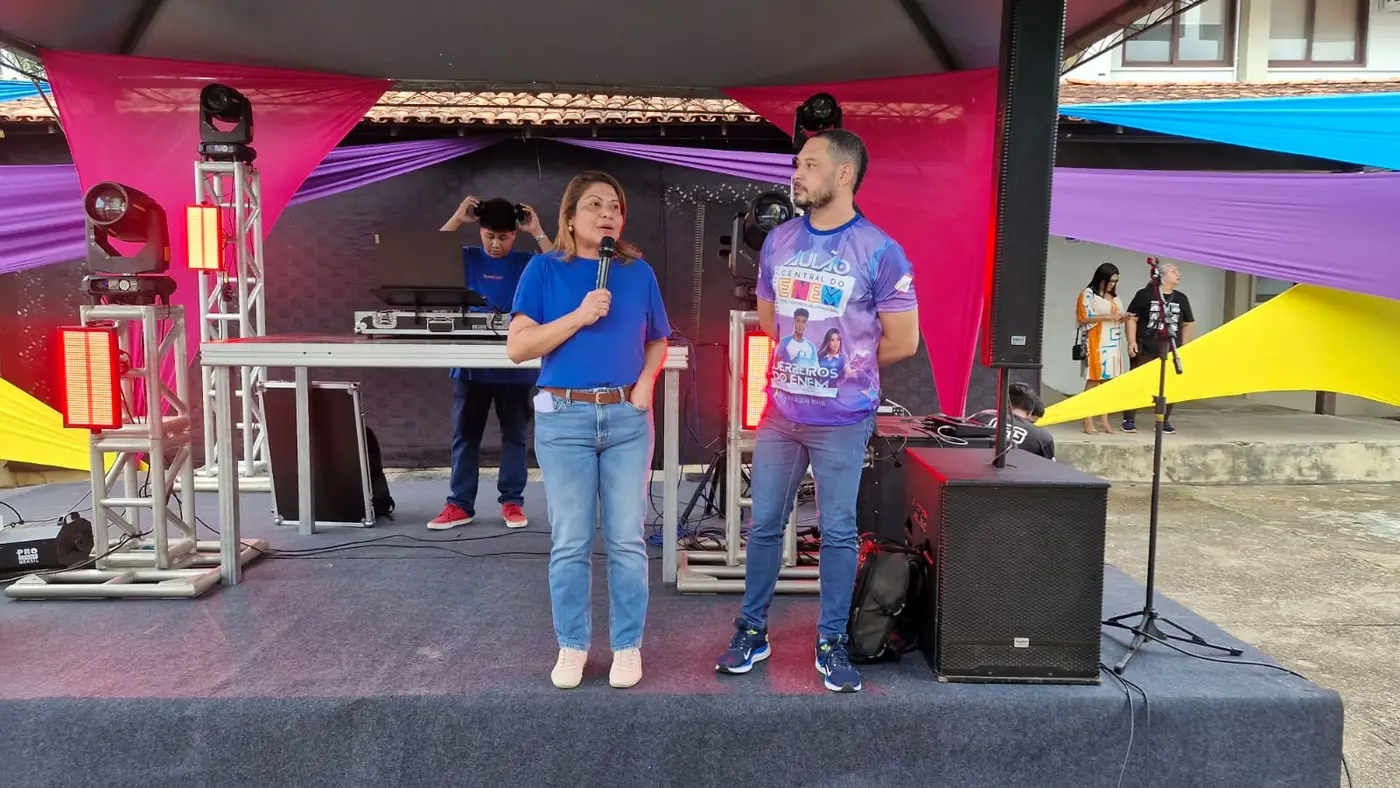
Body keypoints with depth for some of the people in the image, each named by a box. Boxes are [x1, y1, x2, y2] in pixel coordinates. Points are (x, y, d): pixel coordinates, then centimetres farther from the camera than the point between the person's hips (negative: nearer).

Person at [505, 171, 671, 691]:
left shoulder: (638, 272, 8)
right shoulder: (544, 270, 1)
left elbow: (657, 341, 16)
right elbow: (517, 347, -6)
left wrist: (647, 381, -4)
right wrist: (578, 316, -15)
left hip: (627, 418, 2)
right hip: (564, 418, -2)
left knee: (627, 540, 5)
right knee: (570, 543, 4)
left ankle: (628, 646, 19)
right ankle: (572, 646, 20)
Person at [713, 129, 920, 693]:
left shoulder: (879, 252, -9)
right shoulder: (778, 241, 5)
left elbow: (902, 341, -5)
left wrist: (846, 366, 4)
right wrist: (802, 361, 11)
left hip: (842, 420, -4)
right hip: (780, 413, 4)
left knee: (838, 532, 6)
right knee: (764, 524, 10)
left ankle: (832, 644, 20)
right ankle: (752, 631, 25)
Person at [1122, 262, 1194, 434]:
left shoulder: (1181, 299, 12)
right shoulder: (1145, 294, -1)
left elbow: (1188, 324, 17)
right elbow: (1132, 318, -3)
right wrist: (1131, 341, -11)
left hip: (1170, 351, 4)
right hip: (1145, 349, -4)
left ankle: (1164, 421, 18)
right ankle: (1129, 420, 3)